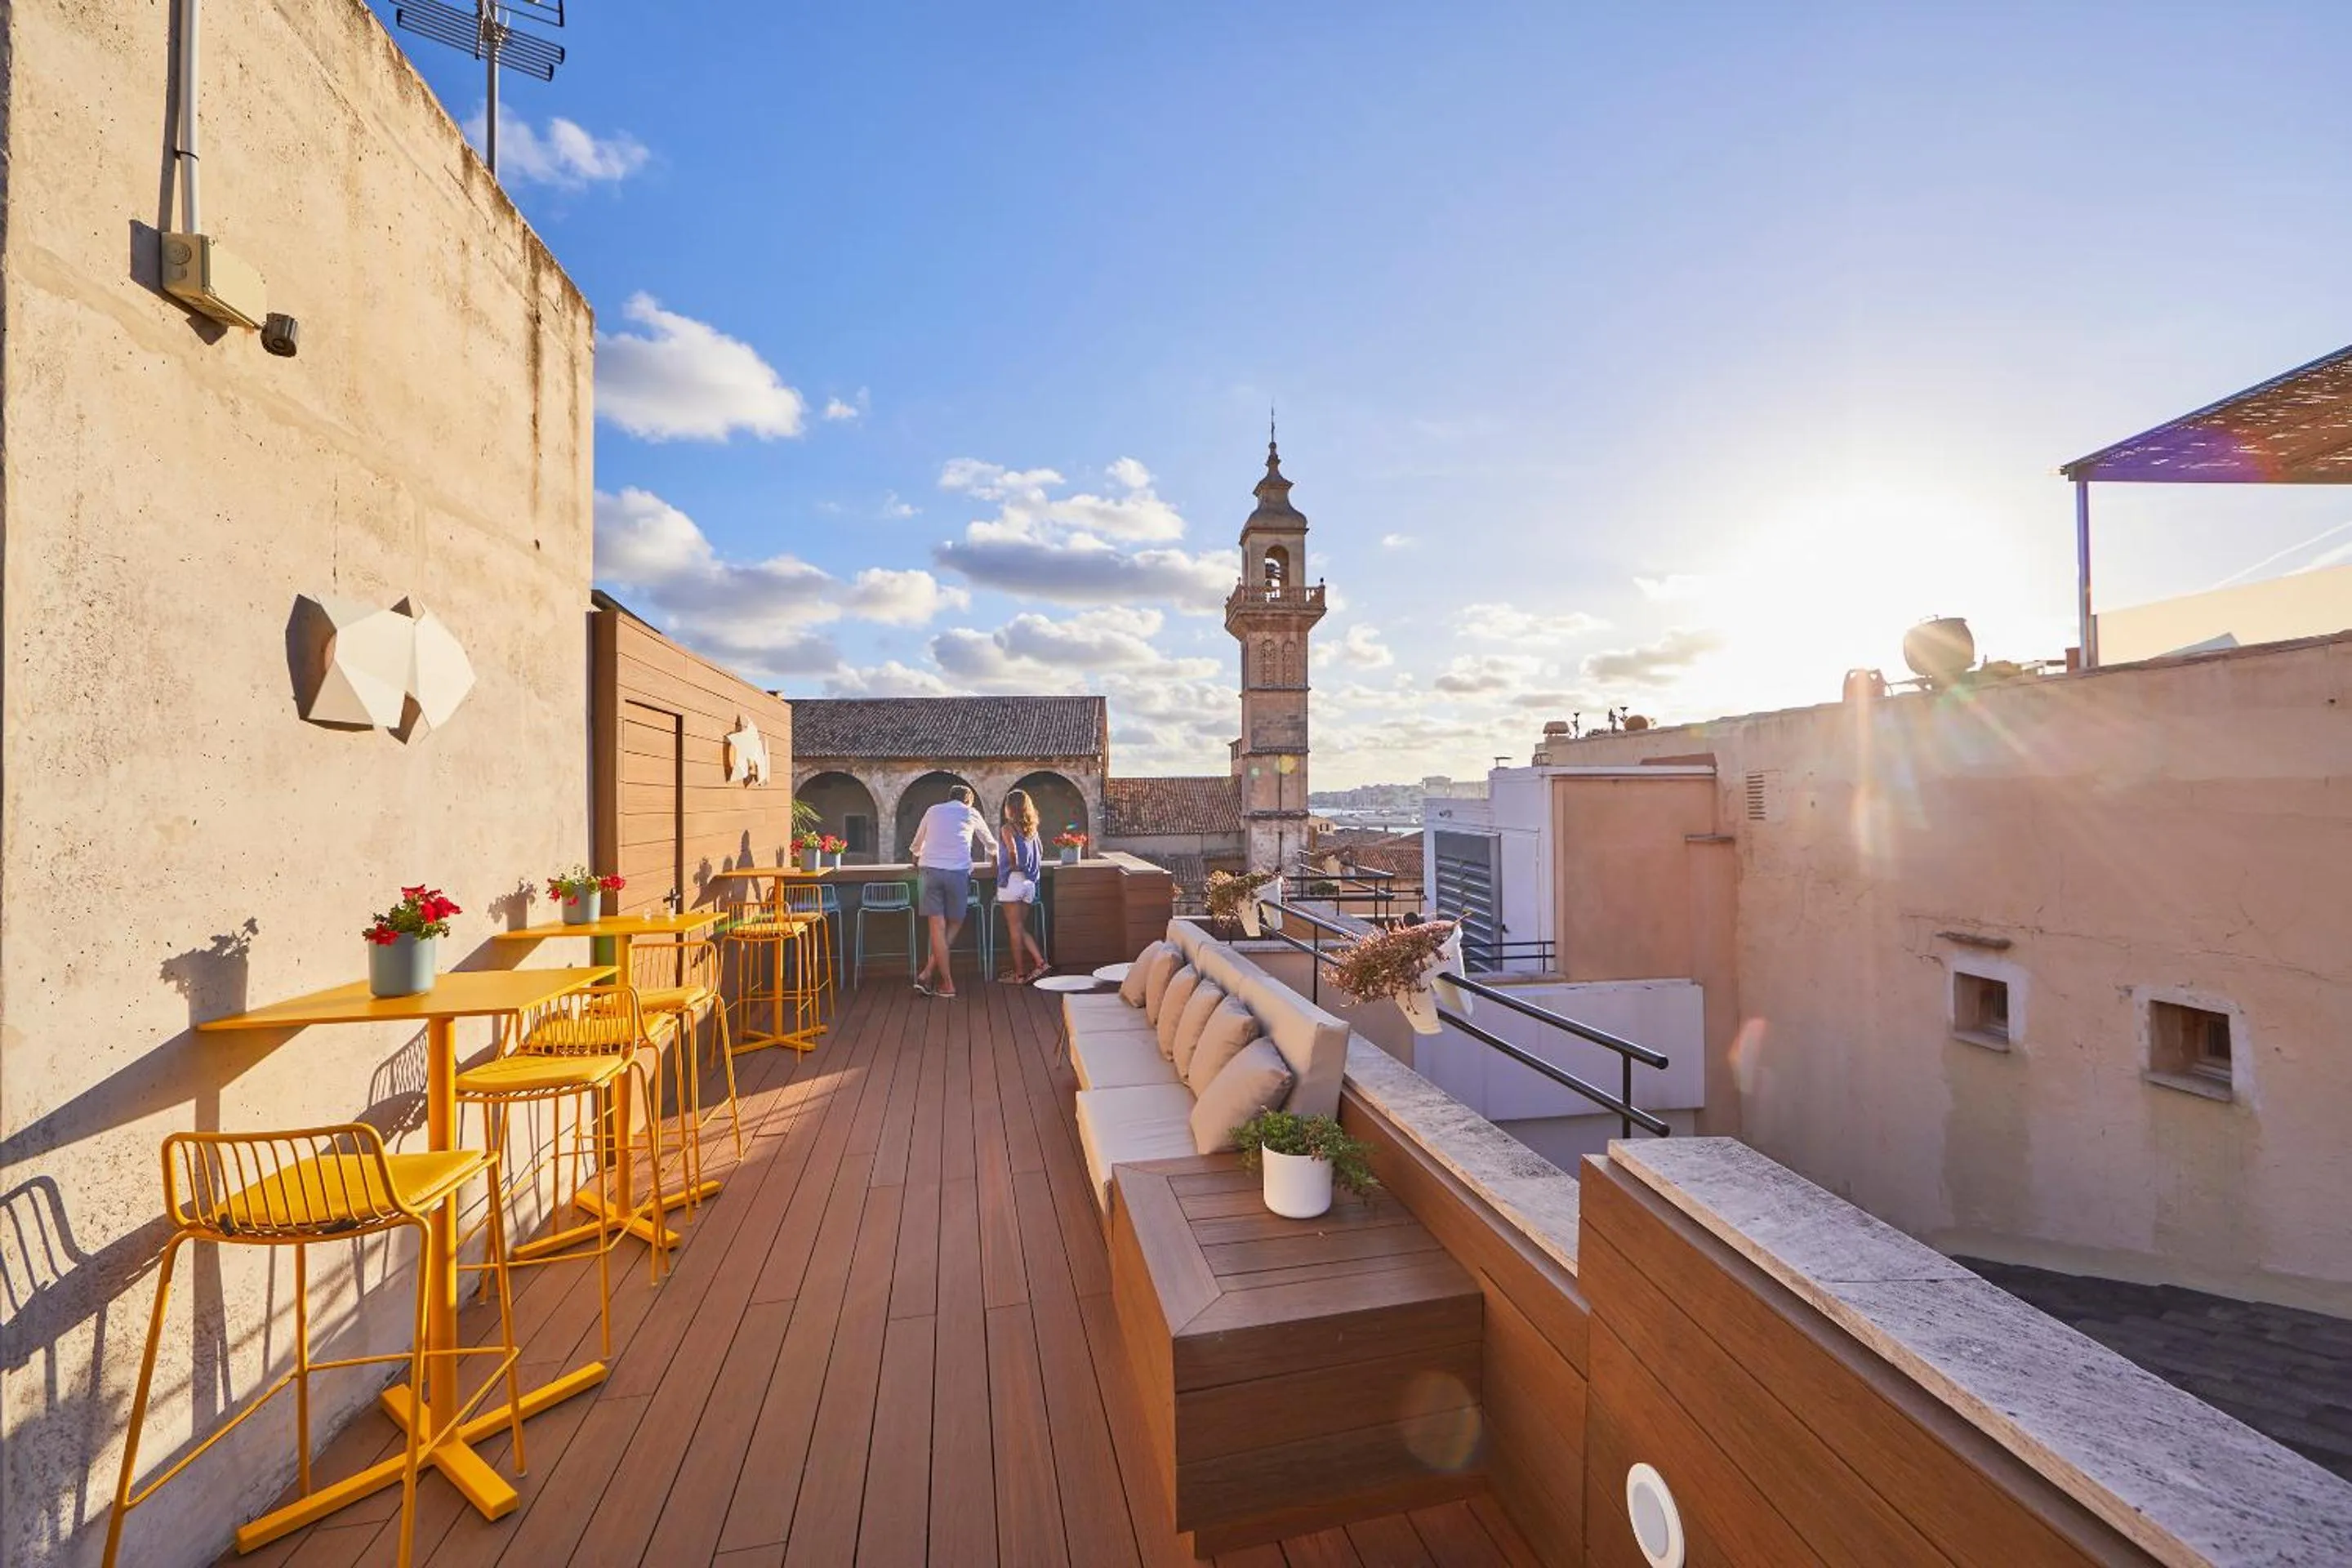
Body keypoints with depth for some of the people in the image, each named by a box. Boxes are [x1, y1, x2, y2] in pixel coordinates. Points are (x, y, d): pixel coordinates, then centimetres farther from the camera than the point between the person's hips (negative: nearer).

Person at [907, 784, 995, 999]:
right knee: (954, 925, 10)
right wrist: (994, 852, 55)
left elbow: (915, 847, 32)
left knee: (938, 927, 1)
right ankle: (927, 974, 1)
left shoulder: (933, 811, 21)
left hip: (929, 870, 2)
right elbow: (991, 844, 32)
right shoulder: (971, 814, 17)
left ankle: (948, 985, 0)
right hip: (958, 872, -2)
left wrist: (919, 856, 54)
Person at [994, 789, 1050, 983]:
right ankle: (1039, 962, 4)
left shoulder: (1008, 827, -9)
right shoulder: (1031, 828, 11)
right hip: (1030, 882, 6)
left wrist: (1014, 866, -5)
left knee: (1015, 929, 1)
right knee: (1021, 928, 15)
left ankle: (1019, 973, 7)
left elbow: (1012, 851, -22)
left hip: (1012, 880, -6)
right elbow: (1040, 852, 17)